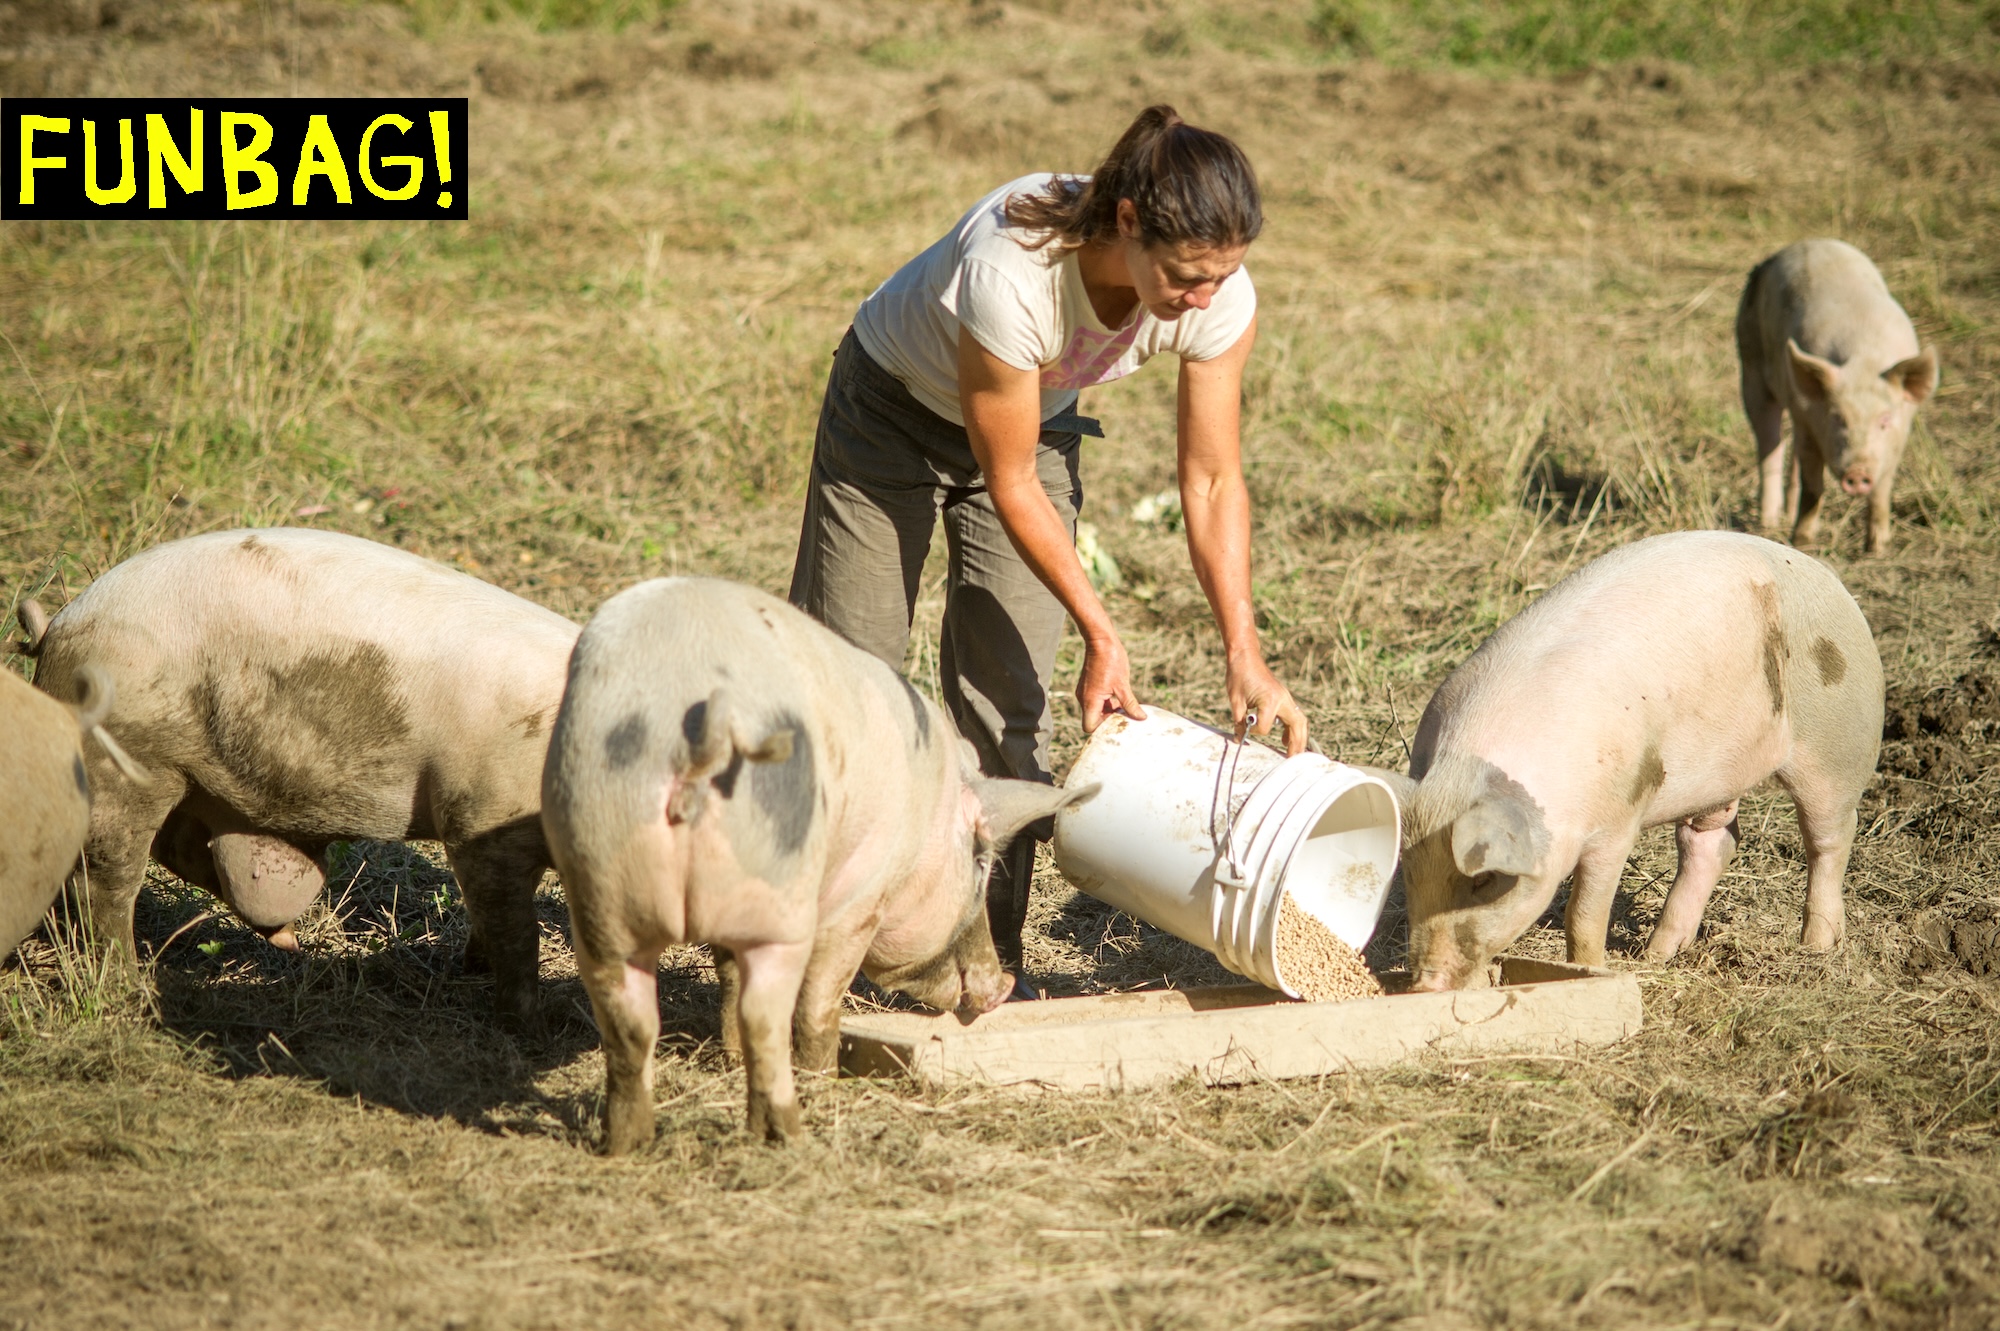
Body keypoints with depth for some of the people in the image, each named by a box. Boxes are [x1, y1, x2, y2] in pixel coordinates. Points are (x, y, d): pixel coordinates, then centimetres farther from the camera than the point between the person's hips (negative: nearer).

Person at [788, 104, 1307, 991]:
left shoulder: (1220, 301, -28)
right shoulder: (1011, 274, -43)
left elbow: (1213, 482, -16)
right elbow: (1009, 485, -30)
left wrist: (1245, 655, -24)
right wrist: (1100, 634, -26)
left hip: (1039, 421, 4)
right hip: (893, 409, -4)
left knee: (1006, 706, -3)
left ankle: (992, 961, 6)